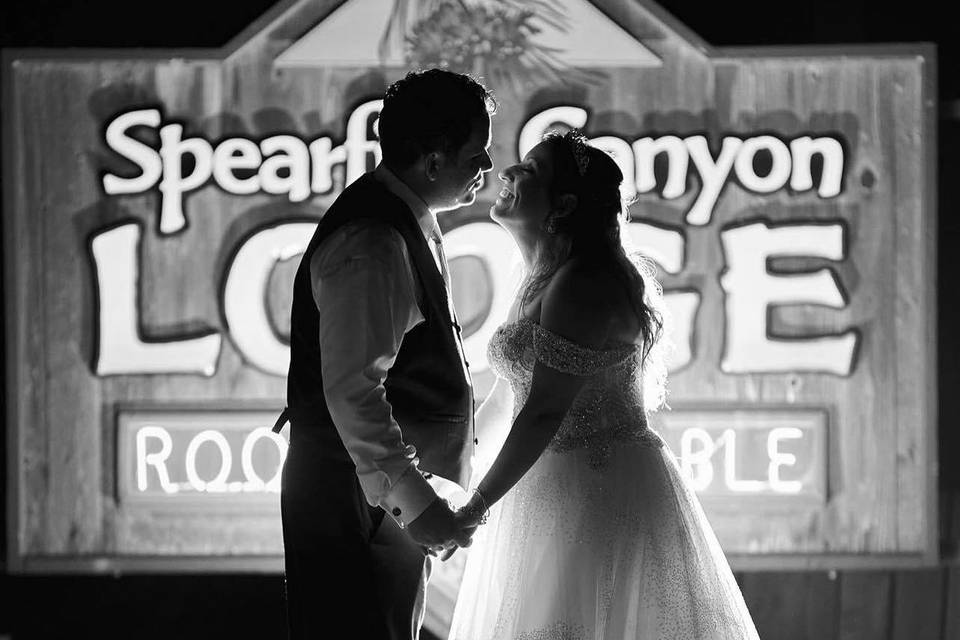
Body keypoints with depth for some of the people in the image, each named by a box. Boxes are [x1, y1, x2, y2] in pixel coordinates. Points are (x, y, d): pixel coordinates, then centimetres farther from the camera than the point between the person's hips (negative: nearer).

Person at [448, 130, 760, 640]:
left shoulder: (581, 287, -20)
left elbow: (545, 413, -24)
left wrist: (474, 510, -20)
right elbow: (510, 387, 22)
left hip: (602, 497, -9)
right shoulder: (543, 278, 11)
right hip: (549, 493, 9)